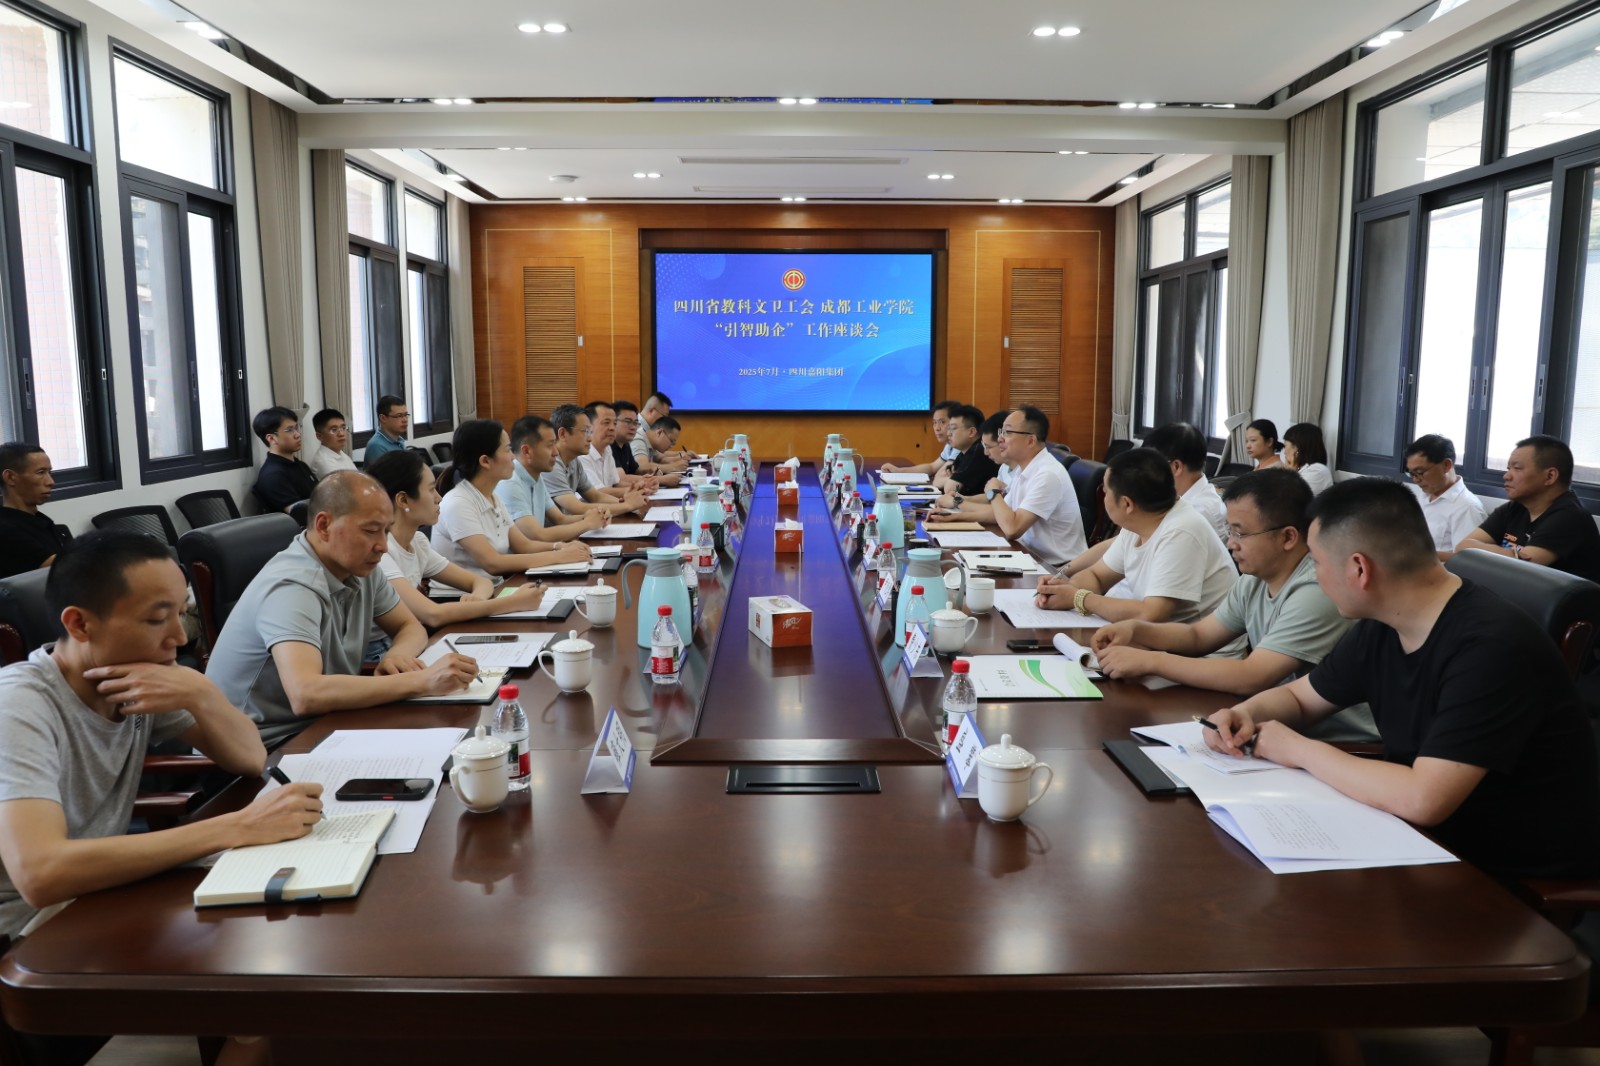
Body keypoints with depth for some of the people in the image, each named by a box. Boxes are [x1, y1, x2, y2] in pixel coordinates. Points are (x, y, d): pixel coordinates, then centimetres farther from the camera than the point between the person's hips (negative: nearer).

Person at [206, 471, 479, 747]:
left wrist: (397, 654, -13)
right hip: (265, 748, -7)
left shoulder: (358, 566, 0)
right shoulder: (292, 587, -24)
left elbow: (411, 628, 11)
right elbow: (305, 695, -37)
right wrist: (421, 681, -36)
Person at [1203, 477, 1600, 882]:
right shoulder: (1381, 626, -2)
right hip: (1436, 842, 7)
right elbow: (1299, 697, 13)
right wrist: (1246, 714, -9)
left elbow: (1422, 800, -35)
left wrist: (1300, 750, -21)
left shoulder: (1491, 646, -28)